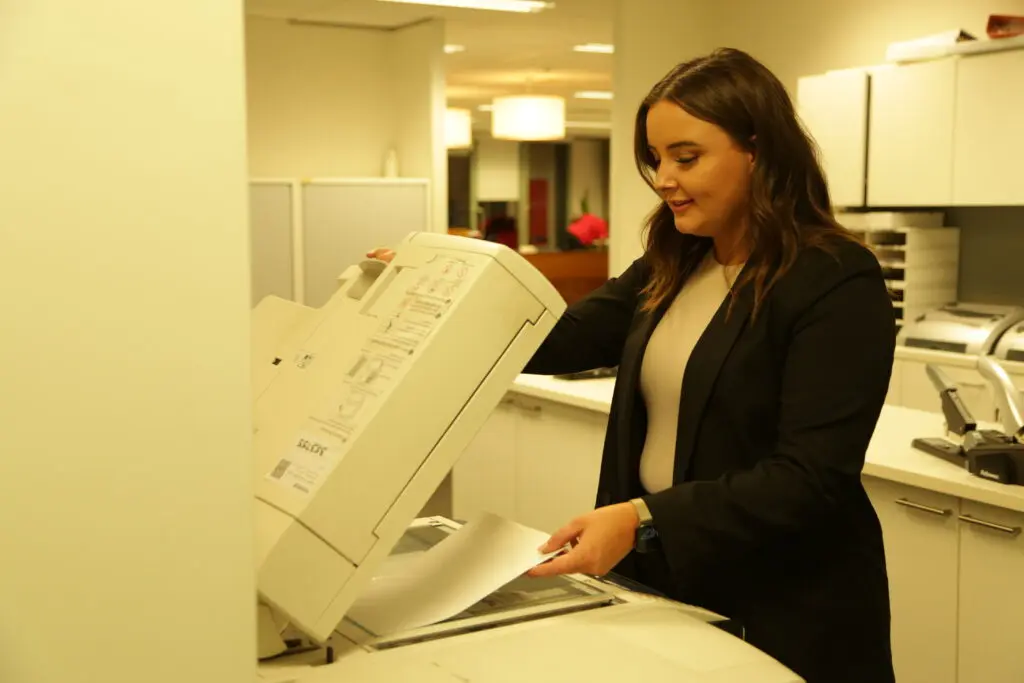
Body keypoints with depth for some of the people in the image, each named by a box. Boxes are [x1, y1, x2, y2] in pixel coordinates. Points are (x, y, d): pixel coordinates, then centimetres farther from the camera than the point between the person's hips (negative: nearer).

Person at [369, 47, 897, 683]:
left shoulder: (837, 284, -17)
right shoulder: (669, 270, 7)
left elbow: (812, 479, -23)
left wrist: (643, 518, -30)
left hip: (783, 619, -6)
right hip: (659, 584, 6)